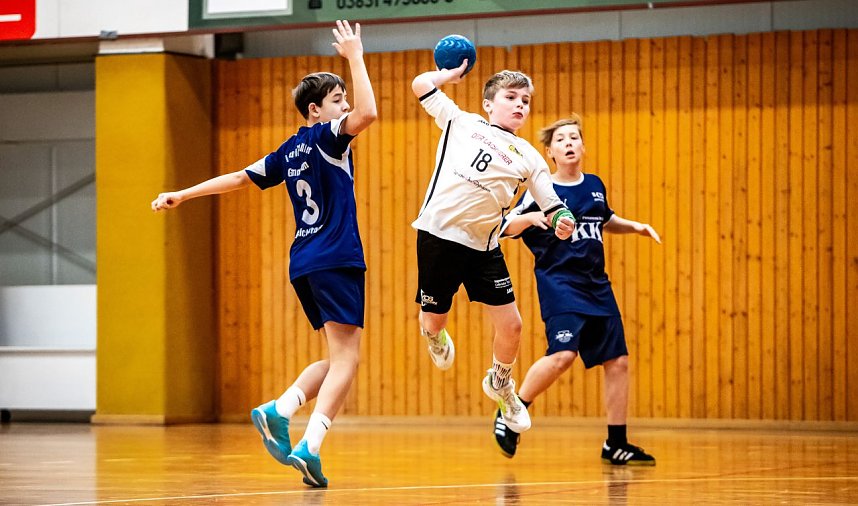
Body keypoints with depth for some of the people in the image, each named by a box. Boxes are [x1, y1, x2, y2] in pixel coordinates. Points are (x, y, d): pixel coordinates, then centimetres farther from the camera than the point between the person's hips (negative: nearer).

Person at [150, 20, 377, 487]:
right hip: (336, 260, -9)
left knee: (339, 358, 16)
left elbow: (238, 178, 23)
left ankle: (279, 411, -2)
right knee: (345, 358, -11)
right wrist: (355, 57, -15)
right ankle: (309, 447, -26)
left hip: (305, 264, 9)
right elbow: (367, 114, -23)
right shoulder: (325, 137, -5)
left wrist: (182, 195, 31)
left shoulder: (290, 151, 17)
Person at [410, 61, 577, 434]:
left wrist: (562, 223, -16)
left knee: (510, 325, -2)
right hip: (437, 235, -2)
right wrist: (454, 73, 17)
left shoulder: (528, 158, 9)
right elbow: (421, 84, 7)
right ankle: (434, 336, 47)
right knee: (433, 322, 6)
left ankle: (500, 384, 29)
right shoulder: (461, 122, 6)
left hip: (483, 247, 2)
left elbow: (553, 208, 5)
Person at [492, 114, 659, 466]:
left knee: (617, 360, 3)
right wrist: (531, 217, -26)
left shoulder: (595, 186, 13)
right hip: (559, 283, -6)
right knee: (563, 354, -25)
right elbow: (505, 227, -7)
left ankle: (616, 443, 12)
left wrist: (635, 227, 16)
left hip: (597, 285, 6)